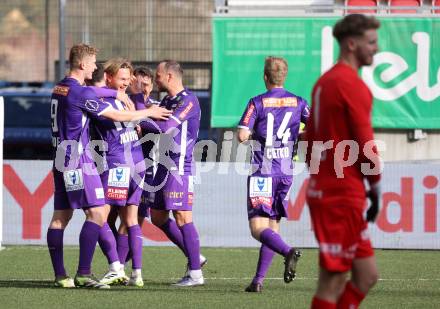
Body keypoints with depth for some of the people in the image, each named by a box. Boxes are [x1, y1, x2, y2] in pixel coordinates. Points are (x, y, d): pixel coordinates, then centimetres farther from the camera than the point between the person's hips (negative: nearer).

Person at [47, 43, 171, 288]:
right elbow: (118, 116, -10)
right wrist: (148, 113, 2)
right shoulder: (80, 92, -14)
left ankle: (60, 275, 7)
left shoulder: (59, 89, 13)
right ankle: (83, 274, -17)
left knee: (61, 216, 7)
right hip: (78, 159, -10)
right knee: (97, 213, -11)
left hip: (61, 157, 10)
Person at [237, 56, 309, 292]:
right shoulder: (298, 102, 6)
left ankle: (288, 251, -35)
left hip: (262, 173, -5)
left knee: (258, 228, -8)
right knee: (273, 227, 11)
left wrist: (254, 135, 9)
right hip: (286, 173, 5)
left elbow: (241, 136, -13)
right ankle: (259, 280, 6)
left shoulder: (257, 102, -5)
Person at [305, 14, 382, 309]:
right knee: (333, 282, -5)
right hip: (344, 196, -10)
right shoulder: (352, 85, -14)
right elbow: (365, 143, -15)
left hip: (325, 188, 10)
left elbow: (310, 139, 21)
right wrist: (376, 183, -3)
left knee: (367, 275, 12)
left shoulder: (324, 82, 16)